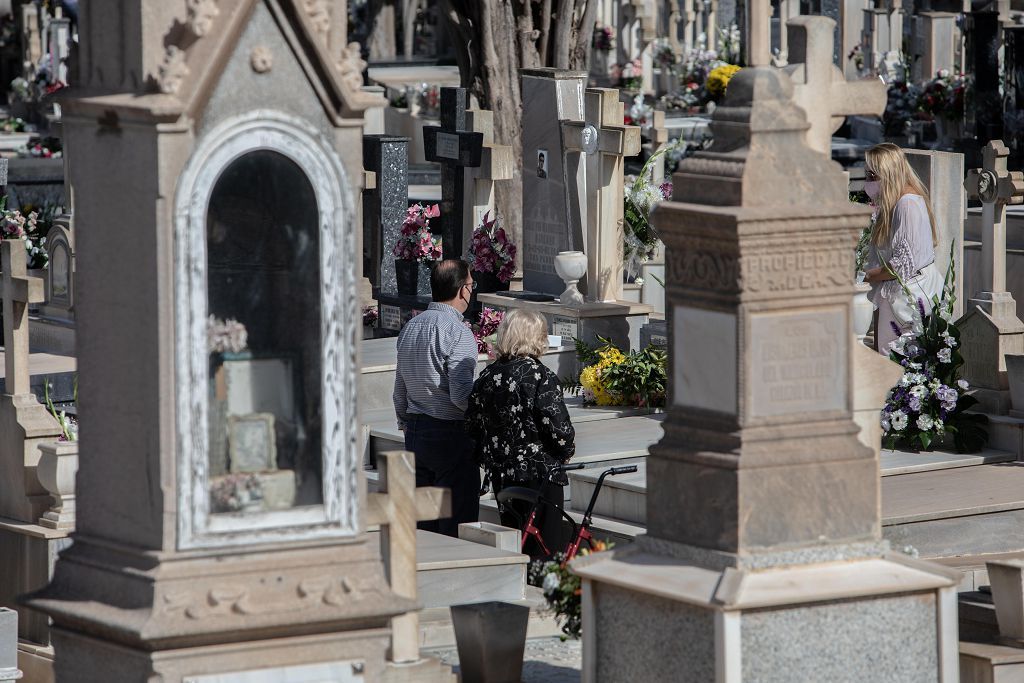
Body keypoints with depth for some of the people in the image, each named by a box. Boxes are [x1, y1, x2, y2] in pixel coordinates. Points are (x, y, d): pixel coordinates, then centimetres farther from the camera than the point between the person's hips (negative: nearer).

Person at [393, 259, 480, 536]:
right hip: (451, 434, -8)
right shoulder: (457, 331, -15)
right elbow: (461, 394, -20)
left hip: (415, 432, 8)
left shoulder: (410, 327, 11)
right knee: (457, 524, -3)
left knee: (422, 526, 12)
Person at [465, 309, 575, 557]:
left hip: (499, 471, 6)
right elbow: (557, 426, -16)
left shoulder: (487, 376, 6)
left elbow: (472, 425, 10)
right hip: (538, 471, -6)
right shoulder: (541, 377, -13)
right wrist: (566, 451, 4)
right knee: (545, 545, -2)